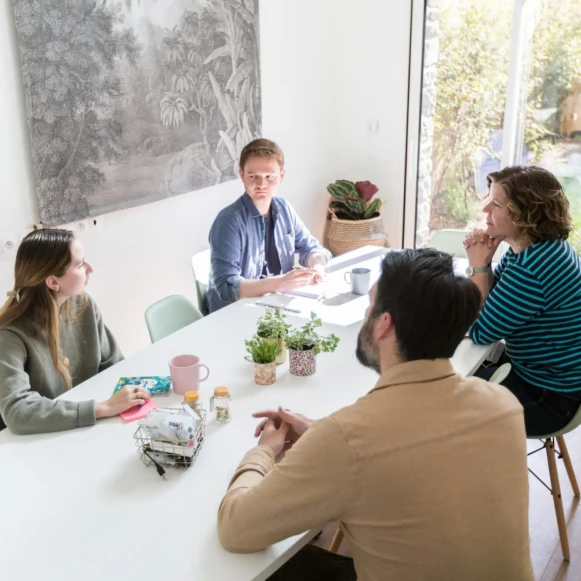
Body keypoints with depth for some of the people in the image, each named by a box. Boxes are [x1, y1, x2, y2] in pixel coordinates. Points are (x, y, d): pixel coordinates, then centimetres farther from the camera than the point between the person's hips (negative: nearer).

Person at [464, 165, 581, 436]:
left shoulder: (532, 267, -31)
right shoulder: (538, 247, 0)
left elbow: (480, 332, -22)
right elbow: (491, 301, 8)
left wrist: (478, 265, -17)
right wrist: (482, 263, -10)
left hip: (549, 396, -9)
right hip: (531, 369, 9)